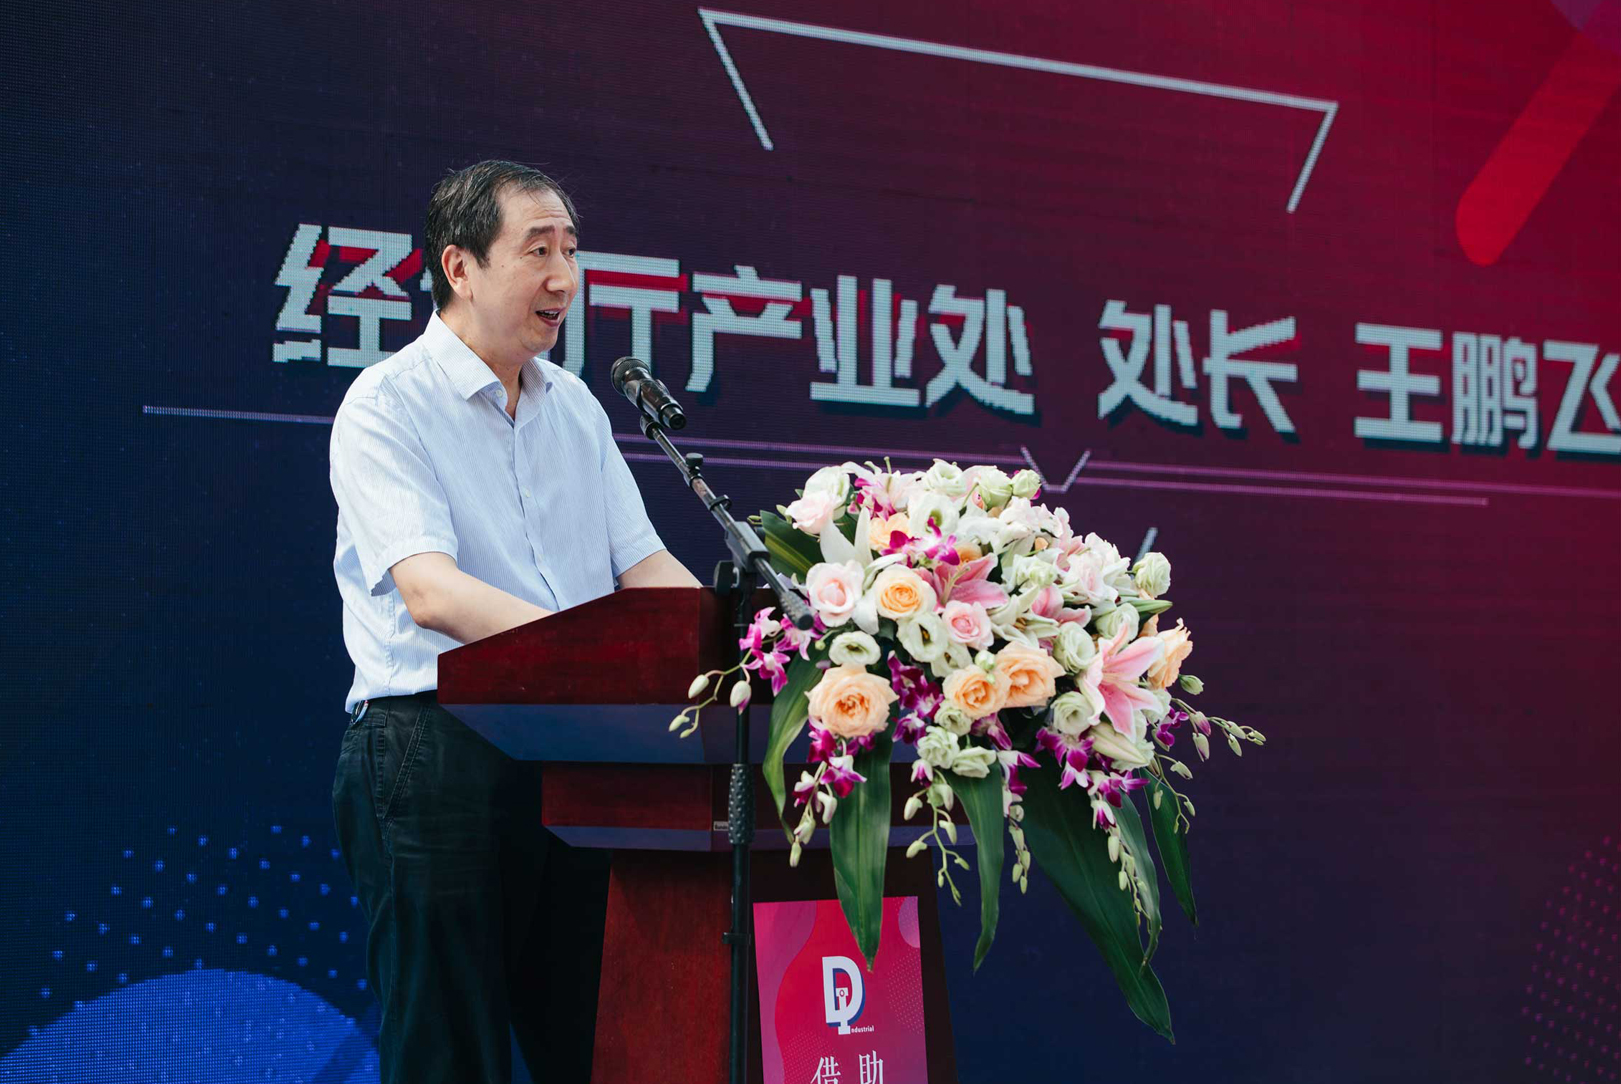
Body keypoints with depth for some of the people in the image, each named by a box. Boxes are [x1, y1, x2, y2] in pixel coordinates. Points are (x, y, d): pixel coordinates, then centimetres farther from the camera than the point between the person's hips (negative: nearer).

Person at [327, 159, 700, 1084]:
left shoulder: (576, 406, 16)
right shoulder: (387, 406, -6)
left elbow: (644, 566, 13)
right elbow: (429, 592, -20)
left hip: (571, 755, 6)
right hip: (436, 753, -6)